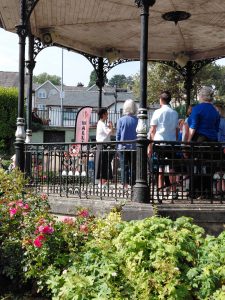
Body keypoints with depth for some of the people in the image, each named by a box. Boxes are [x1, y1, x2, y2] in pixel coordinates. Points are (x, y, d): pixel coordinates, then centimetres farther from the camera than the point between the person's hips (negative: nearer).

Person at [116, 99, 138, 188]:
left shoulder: (121, 120, -4)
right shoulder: (137, 120, -3)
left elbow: (118, 135, -1)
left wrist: (119, 144, 10)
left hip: (123, 147, -1)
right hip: (134, 147, 1)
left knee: (124, 167, 4)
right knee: (133, 167, 7)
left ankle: (125, 185, 1)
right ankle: (133, 185, 6)